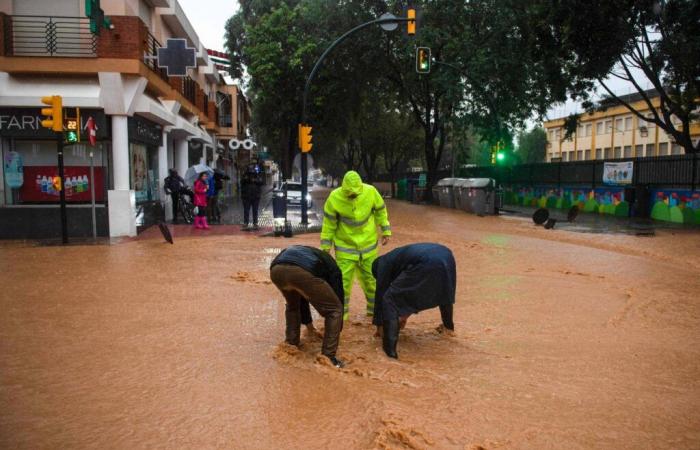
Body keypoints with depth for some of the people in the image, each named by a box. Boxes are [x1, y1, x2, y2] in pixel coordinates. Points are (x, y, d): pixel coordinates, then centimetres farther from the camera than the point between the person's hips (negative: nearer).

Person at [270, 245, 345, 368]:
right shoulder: (331, 266, 34)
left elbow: (301, 297, 52)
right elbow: (338, 297, 34)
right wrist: (337, 331, 46)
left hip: (277, 269, 6)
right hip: (303, 272, -5)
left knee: (292, 305, 37)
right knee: (334, 309, 15)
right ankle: (328, 358, 15)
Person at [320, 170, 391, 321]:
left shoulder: (370, 192, -17)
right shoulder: (334, 198, -19)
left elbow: (380, 210, 1)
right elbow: (329, 223, -8)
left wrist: (386, 231, 3)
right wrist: (325, 246, -5)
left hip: (368, 243, 2)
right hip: (345, 245, -1)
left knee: (370, 277, 11)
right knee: (343, 279, -2)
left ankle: (374, 308, 30)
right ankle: (342, 312, 16)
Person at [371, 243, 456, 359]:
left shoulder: (384, 263, 21)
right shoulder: (399, 257, 42)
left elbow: (381, 292, 22)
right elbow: (409, 290, 51)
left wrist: (379, 325, 33)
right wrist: (405, 314, 61)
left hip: (427, 264, -8)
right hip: (446, 257, 8)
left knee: (389, 299, 6)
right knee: (443, 293, 41)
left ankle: (390, 349, -1)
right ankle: (448, 325, 63)